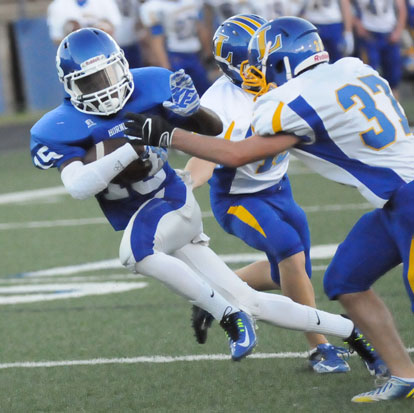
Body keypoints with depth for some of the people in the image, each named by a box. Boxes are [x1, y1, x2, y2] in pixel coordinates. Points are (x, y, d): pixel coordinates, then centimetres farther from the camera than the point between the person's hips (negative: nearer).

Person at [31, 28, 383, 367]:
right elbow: (77, 186, -27)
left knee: (135, 251, -35)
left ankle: (229, 316, -19)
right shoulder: (62, 129, -11)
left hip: (176, 202, -2)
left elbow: (215, 132, 1)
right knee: (248, 302, 0)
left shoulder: (149, 86, -8)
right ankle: (350, 331, 14)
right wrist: (133, 149, -32)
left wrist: (194, 111, -22)